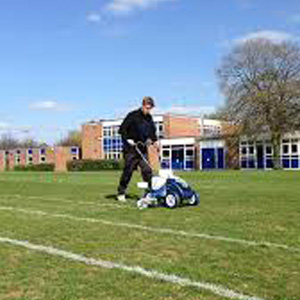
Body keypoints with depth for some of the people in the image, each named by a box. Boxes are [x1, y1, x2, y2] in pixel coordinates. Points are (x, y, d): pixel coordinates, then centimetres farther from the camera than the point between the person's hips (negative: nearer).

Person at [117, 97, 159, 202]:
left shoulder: (149, 118, 10)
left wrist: (154, 140, 5)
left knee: (147, 170, 0)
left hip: (143, 149, 5)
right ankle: (121, 193, 11)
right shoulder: (133, 115, -8)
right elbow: (122, 129, -7)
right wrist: (127, 139, -18)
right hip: (131, 149, -5)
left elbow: (152, 131, 22)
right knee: (128, 171, -1)